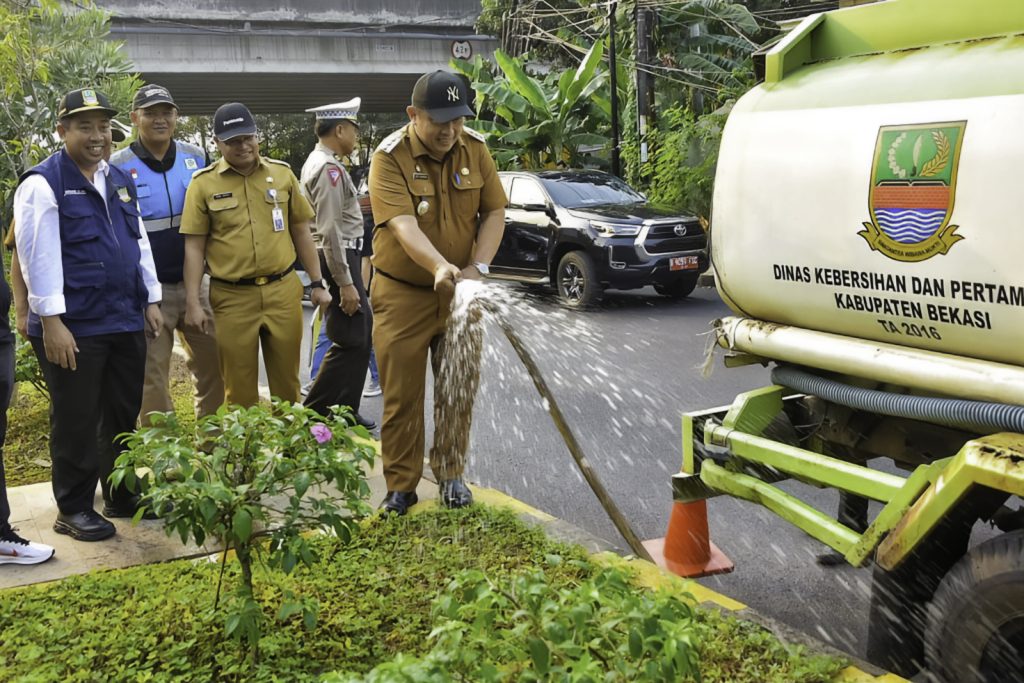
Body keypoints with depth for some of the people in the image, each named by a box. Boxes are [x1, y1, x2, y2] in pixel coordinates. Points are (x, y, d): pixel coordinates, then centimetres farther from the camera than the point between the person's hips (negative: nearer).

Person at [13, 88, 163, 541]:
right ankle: (73, 508, 17)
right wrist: (51, 322, -17)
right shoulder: (43, 184, -9)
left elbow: (140, 242, 19)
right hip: (73, 329, -7)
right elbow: (39, 256, -14)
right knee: (76, 420, 3)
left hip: (126, 321, 7)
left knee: (124, 414, 15)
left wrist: (151, 300, 15)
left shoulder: (120, 181, 14)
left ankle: (123, 495, 29)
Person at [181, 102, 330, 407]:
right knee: (239, 387, 7)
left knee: (287, 381, 11)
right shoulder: (203, 183, -1)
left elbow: (301, 232, 11)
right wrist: (193, 302, -5)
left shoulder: (282, 173, 6)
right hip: (232, 298, -2)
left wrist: (318, 283, 9)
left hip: (283, 291, 2)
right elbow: (194, 247, -1)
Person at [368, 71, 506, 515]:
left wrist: (478, 266, -15)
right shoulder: (390, 157, -15)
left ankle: (451, 473, 28)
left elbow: (494, 213, 1)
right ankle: (400, 486, 15)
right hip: (402, 293, -3)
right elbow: (403, 224, -28)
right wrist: (440, 267, -44)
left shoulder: (475, 149, -2)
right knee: (401, 395, 2)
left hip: (460, 292, 3)